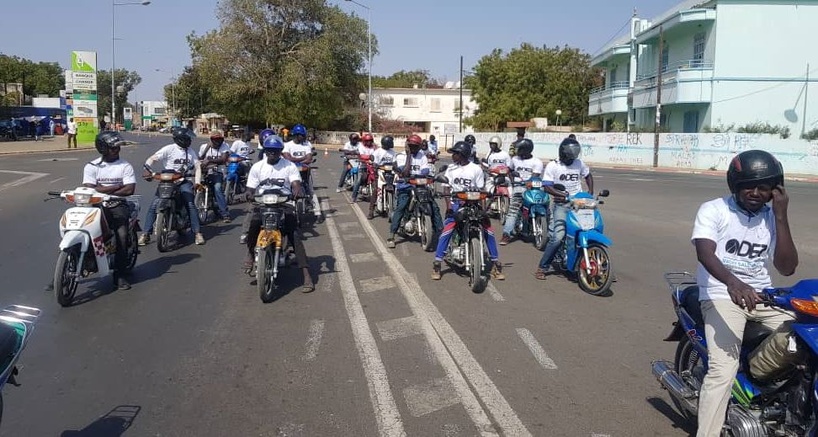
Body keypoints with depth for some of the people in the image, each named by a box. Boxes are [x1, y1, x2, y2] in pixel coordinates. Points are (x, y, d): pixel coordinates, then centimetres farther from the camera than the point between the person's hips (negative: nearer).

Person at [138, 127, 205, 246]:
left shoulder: (190, 152, 10)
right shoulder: (169, 149, -5)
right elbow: (152, 158, -10)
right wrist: (146, 170, -27)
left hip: (183, 181, 3)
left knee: (191, 204, -13)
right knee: (154, 205, -10)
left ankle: (197, 232, -5)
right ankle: (146, 234, -3)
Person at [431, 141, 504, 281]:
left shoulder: (476, 169, 0)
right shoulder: (451, 169, 7)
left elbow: (481, 190, -2)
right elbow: (448, 189, 4)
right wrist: (448, 206, -9)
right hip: (456, 203, 1)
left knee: (488, 230, -9)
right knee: (447, 231, -15)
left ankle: (495, 263, 3)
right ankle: (437, 263, -7)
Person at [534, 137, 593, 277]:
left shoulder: (579, 163, 10)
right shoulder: (552, 166, -3)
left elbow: (588, 175, 27)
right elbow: (547, 187, -12)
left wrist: (590, 193, 12)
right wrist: (566, 195, -21)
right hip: (561, 205, -5)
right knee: (558, 237, -18)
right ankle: (543, 267, -5)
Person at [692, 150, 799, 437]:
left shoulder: (772, 218, 9)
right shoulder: (713, 209, -5)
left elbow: (787, 268, -1)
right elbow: (705, 253, -22)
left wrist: (781, 217, -7)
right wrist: (731, 281, -41)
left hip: (761, 294, 6)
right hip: (721, 294, -5)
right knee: (723, 371, -22)